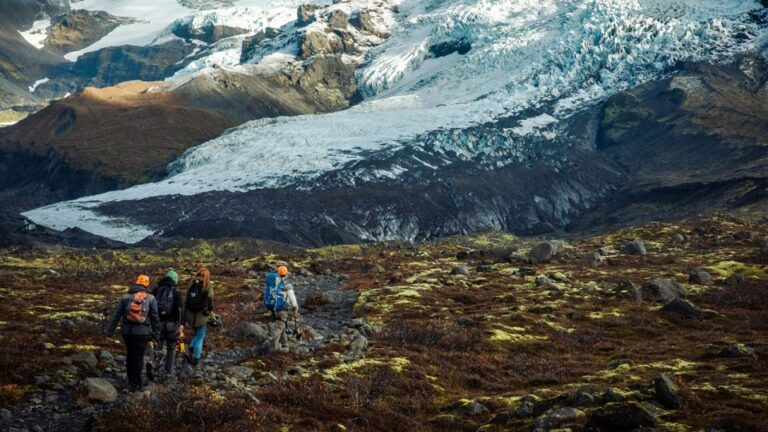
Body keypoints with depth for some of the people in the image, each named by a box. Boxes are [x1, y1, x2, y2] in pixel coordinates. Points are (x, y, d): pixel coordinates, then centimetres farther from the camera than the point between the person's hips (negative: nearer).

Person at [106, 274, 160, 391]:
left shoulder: (126, 297, 6)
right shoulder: (150, 298, 0)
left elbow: (116, 316, 4)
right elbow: (155, 317, -1)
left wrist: (110, 332, 6)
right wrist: (156, 332, 7)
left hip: (126, 331, 2)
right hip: (142, 332, -2)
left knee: (130, 355, 20)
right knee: (138, 357, 6)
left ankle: (131, 381, 24)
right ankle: (137, 384, 9)